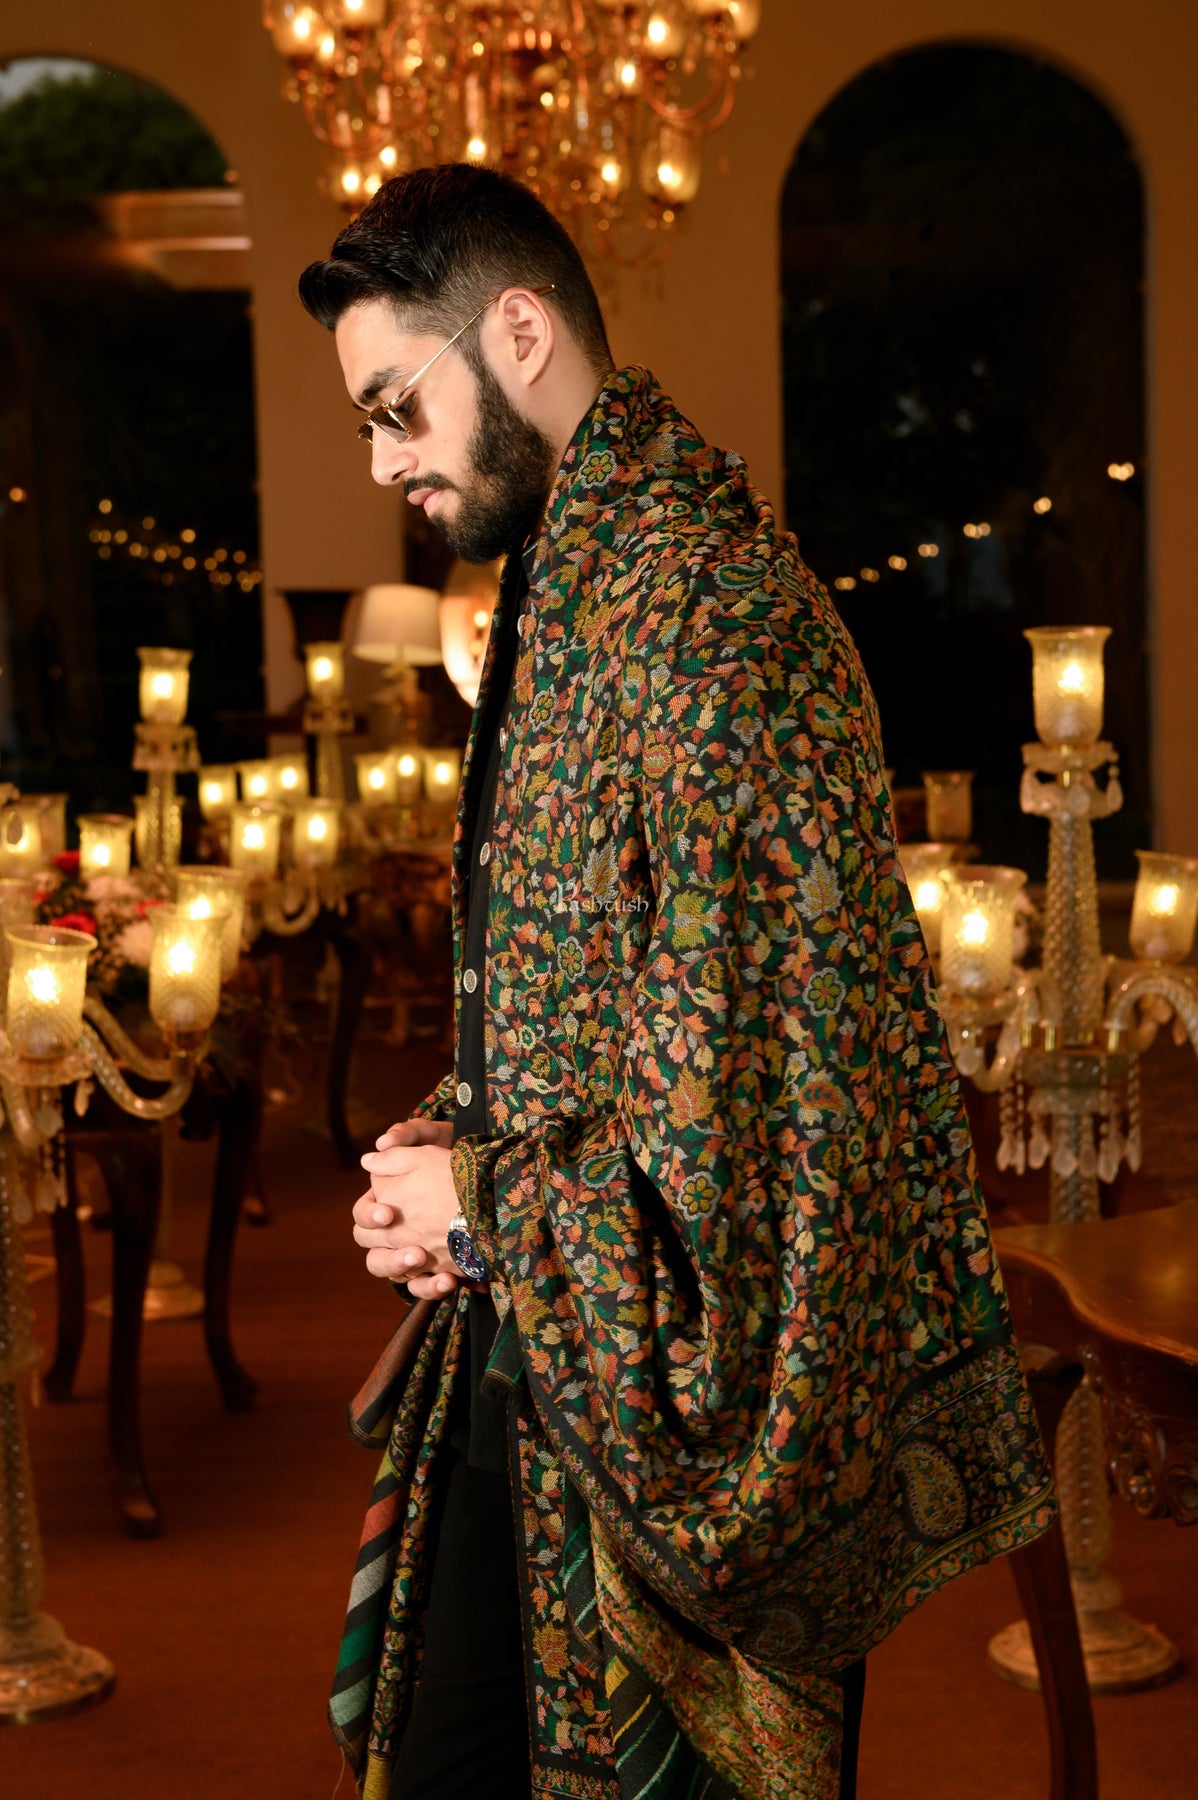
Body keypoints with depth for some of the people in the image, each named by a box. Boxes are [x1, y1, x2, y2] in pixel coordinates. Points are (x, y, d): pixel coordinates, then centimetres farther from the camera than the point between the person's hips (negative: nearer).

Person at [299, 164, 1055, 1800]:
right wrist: (451, 1138, 5)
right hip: (536, 1362, 9)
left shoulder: (699, 593, -19)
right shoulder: (573, 593, 13)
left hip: (687, 1397, -9)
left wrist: (495, 1203, -14)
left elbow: (772, 1068, -25)